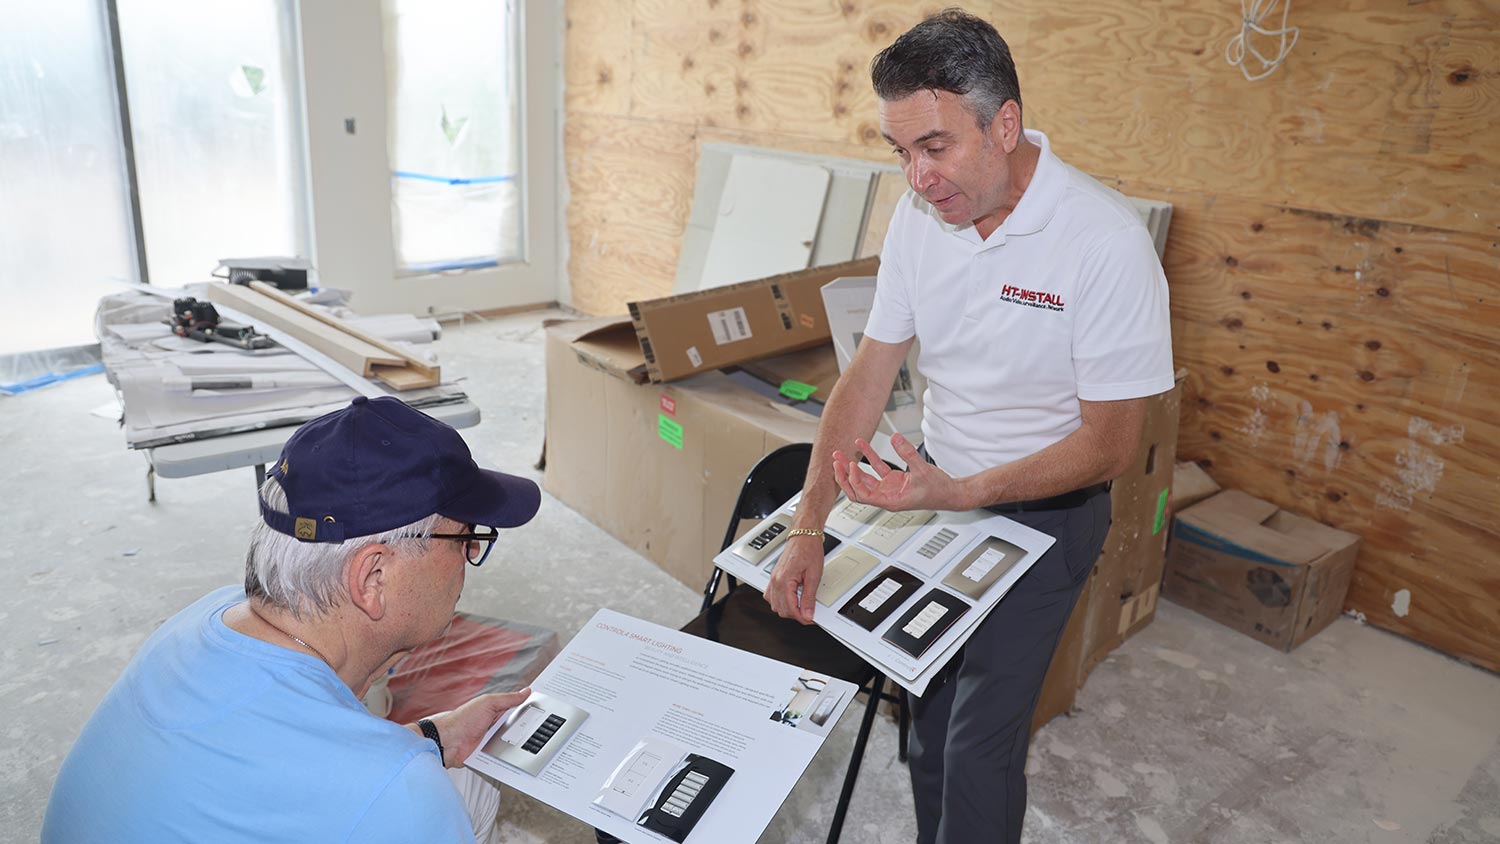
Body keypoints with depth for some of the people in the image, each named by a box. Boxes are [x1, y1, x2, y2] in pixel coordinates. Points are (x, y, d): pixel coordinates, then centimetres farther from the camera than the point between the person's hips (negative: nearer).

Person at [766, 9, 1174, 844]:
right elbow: (868, 375, -4)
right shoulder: (920, 213, -8)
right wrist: (808, 528, -11)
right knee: (925, 707, 15)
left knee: (980, 741, -1)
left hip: (1044, 506, -5)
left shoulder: (1105, 239, -24)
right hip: (940, 482, 5)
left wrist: (958, 494, -30)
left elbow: (1110, 445, -19)